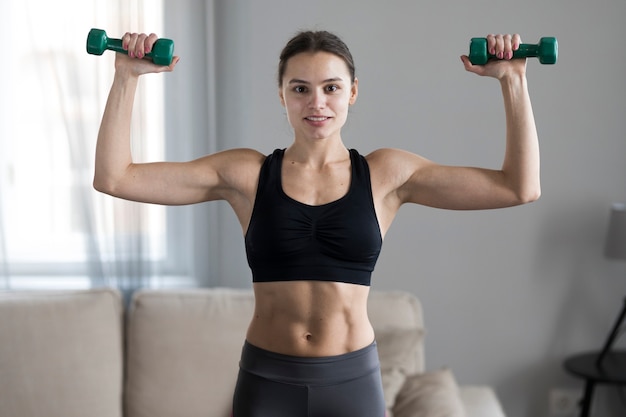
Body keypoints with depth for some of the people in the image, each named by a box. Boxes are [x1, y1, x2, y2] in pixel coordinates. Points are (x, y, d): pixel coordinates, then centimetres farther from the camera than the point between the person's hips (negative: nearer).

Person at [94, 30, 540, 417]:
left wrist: (513, 79, -8)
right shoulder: (246, 174, -1)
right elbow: (113, 177, -4)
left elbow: (520, 187, -2)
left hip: (352, 381, 0)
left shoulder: (387, 174, 0)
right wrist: (127, 76, -10)